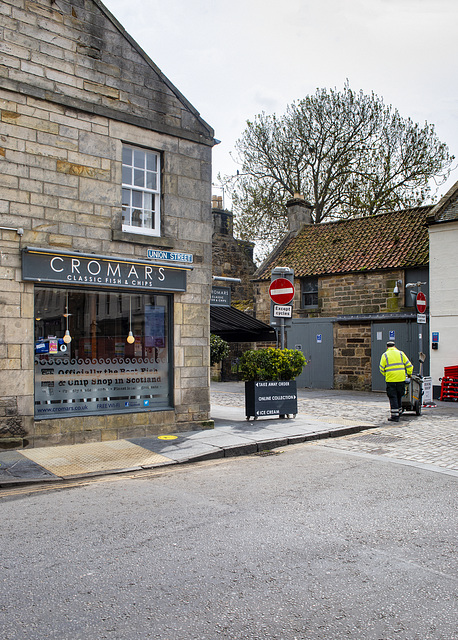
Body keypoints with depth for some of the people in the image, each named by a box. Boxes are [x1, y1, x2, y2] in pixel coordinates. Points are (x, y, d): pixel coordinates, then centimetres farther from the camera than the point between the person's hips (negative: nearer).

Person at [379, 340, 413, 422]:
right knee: (399, 397, 18)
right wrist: (409, 374, 23)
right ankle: (399, 412, 28)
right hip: (401, 379, 3)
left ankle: (394, 416, -1)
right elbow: (409, 365, 8)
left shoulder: (385, 355, 1)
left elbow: (382, 369, -2)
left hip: (390, 379, -3)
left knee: (393, 397, 1)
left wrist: (385, 375, 16)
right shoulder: (401, 353, 9)